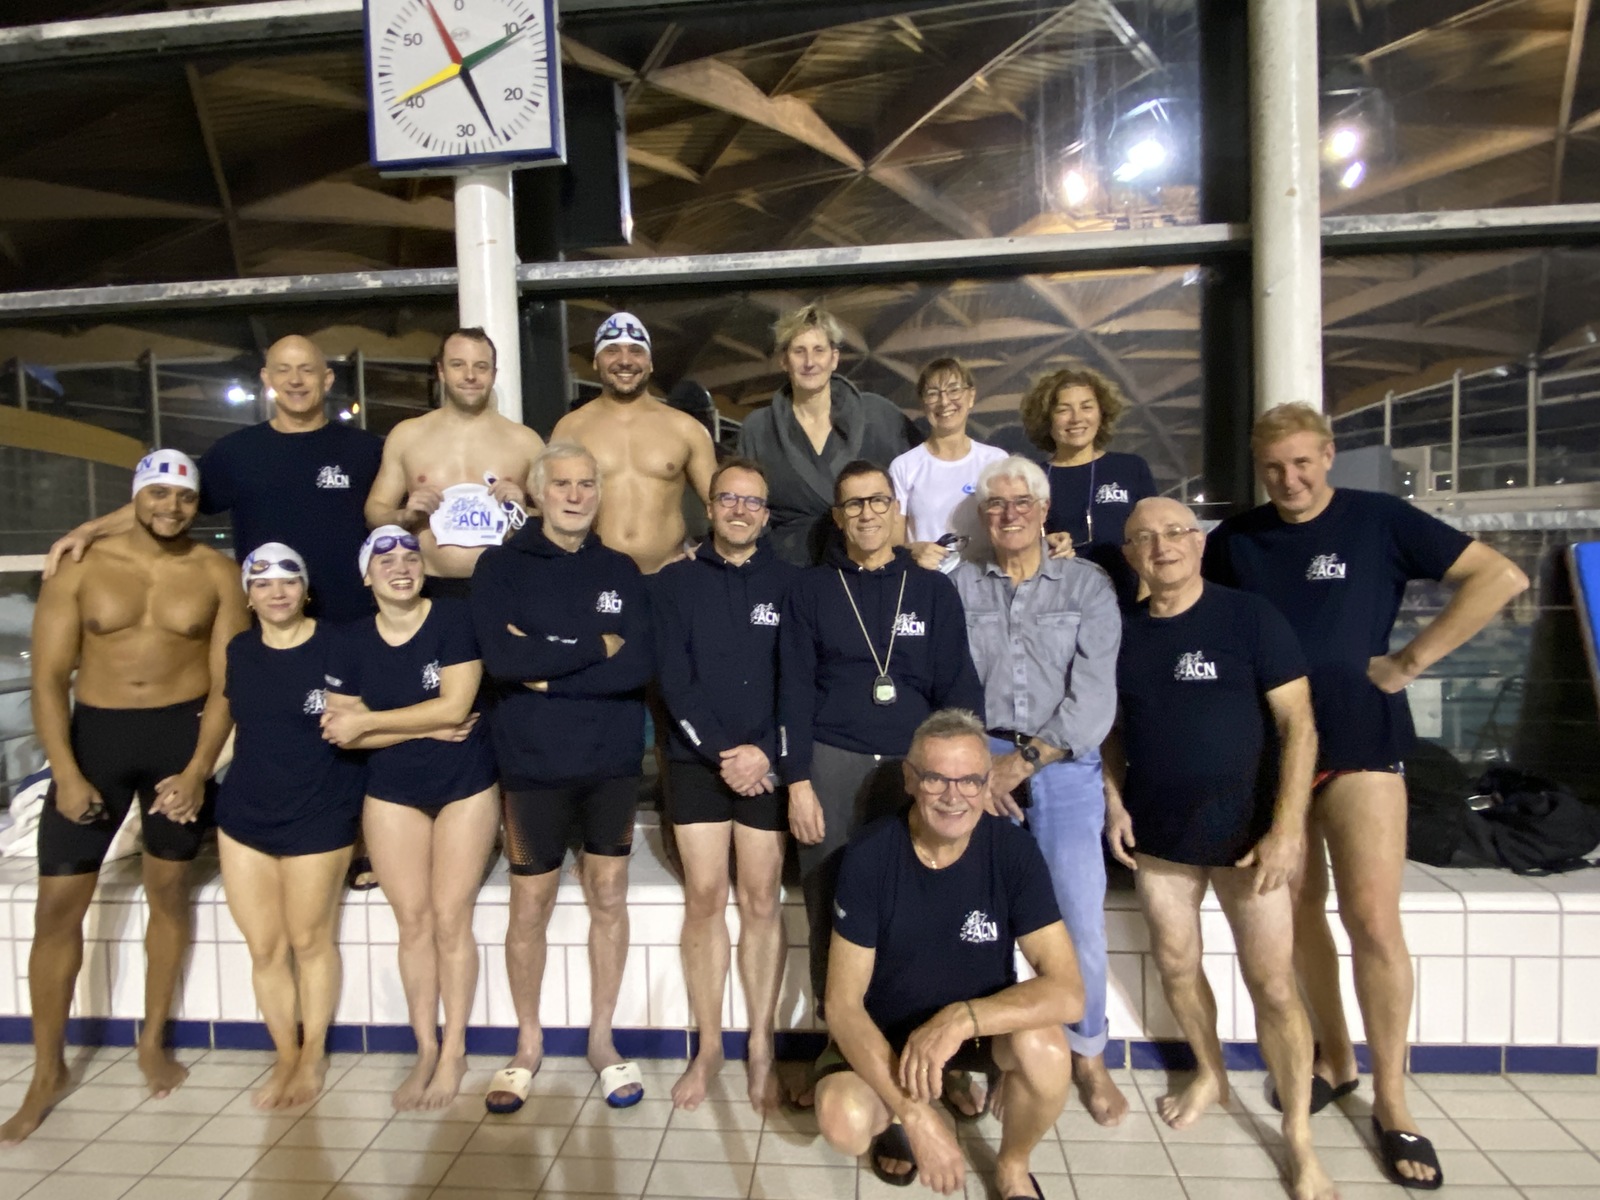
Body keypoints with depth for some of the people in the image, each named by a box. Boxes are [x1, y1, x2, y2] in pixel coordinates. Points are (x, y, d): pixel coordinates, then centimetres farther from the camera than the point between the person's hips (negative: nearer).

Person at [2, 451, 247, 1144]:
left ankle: (152, 1042, 27)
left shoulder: (216, 574, -2)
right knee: (58, 904, 2)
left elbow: (227, 683, -4)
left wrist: (198, 770, -13)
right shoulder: (80, 568, -1)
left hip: (181, 733, 0)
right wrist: (66, 772, -14)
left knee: (168, 888, 9)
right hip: (94, 731, 1)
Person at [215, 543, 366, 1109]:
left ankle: (313, 1057, 27)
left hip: (319, 816, -4)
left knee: (310, 941, 9)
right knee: (264, 949, 10)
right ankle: (286, 1057, 28)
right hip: (244, 814, 5)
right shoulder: (238, 651, 5)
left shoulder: (336, 647, -10)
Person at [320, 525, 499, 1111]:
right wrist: (425, 727, -15)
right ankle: (425, 1050, 21)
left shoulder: (454, 618, -11)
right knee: (411, 920, 6)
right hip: (391, 792, 3)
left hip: (465, 785, -3)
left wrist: (368, 721, -13)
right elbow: (340, 731, -3)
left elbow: (456, 705, -19)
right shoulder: (353, 642, 0)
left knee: (450, 918, 0)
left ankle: (454, 1051, 15)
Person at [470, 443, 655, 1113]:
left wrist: (547, 670, -15)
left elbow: (641, 665, -11)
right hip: (534, 764, -2)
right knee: (530, 907, 10)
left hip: (613, 762, 2)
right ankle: (528, 1044, 30)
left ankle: (602, 1039, 29)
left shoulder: (620, 571, 4)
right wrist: (596, 646, -13)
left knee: (609, 898, 11)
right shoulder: (503, 568, -2)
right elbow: (501, 658, -20)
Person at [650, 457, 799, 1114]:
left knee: (760, 901, 3)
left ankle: (761, 1047, 16)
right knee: (704, 899, 3)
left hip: (767, 762, 0)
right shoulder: (677, 582, 5)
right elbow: (673, 679, -3)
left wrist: (764, 752, -12)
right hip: (698, 760, 1)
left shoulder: (789, 582, 4)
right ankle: (708, 1047, 16)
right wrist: (721, 751, -12)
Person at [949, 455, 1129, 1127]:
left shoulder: (1087, 585, 5)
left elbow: (1095, 694, -3)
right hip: (980, 765, 1)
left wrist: (1028, 758, -9)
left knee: (1080, 916, -5)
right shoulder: (959, 588, 9)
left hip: (1064, 766, 0)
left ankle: (1089, 1058, 19)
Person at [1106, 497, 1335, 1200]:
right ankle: (1210, 1075, 40)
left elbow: (1298, 724, -11)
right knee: (1176, 965, 14)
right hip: (1158, 833, 4)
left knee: (1273, 985, 1)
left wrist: (1287, 828, -17)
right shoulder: (1121, 633, 3)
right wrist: (1114, 802, 1)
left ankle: (1299, 1142, 19)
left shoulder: (1250, 618, -9)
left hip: (1246, 831, -4)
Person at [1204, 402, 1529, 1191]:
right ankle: (1334, 1057, 31)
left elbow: (1501, 577, -7)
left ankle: (1390, 1101, 10)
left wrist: (1410, 661, -11)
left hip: (1359, 746, -3)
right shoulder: (1234, 540, 5)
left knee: (1373, 919, -7)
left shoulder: (1378, 520, -3)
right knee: (1299, 910, 12)